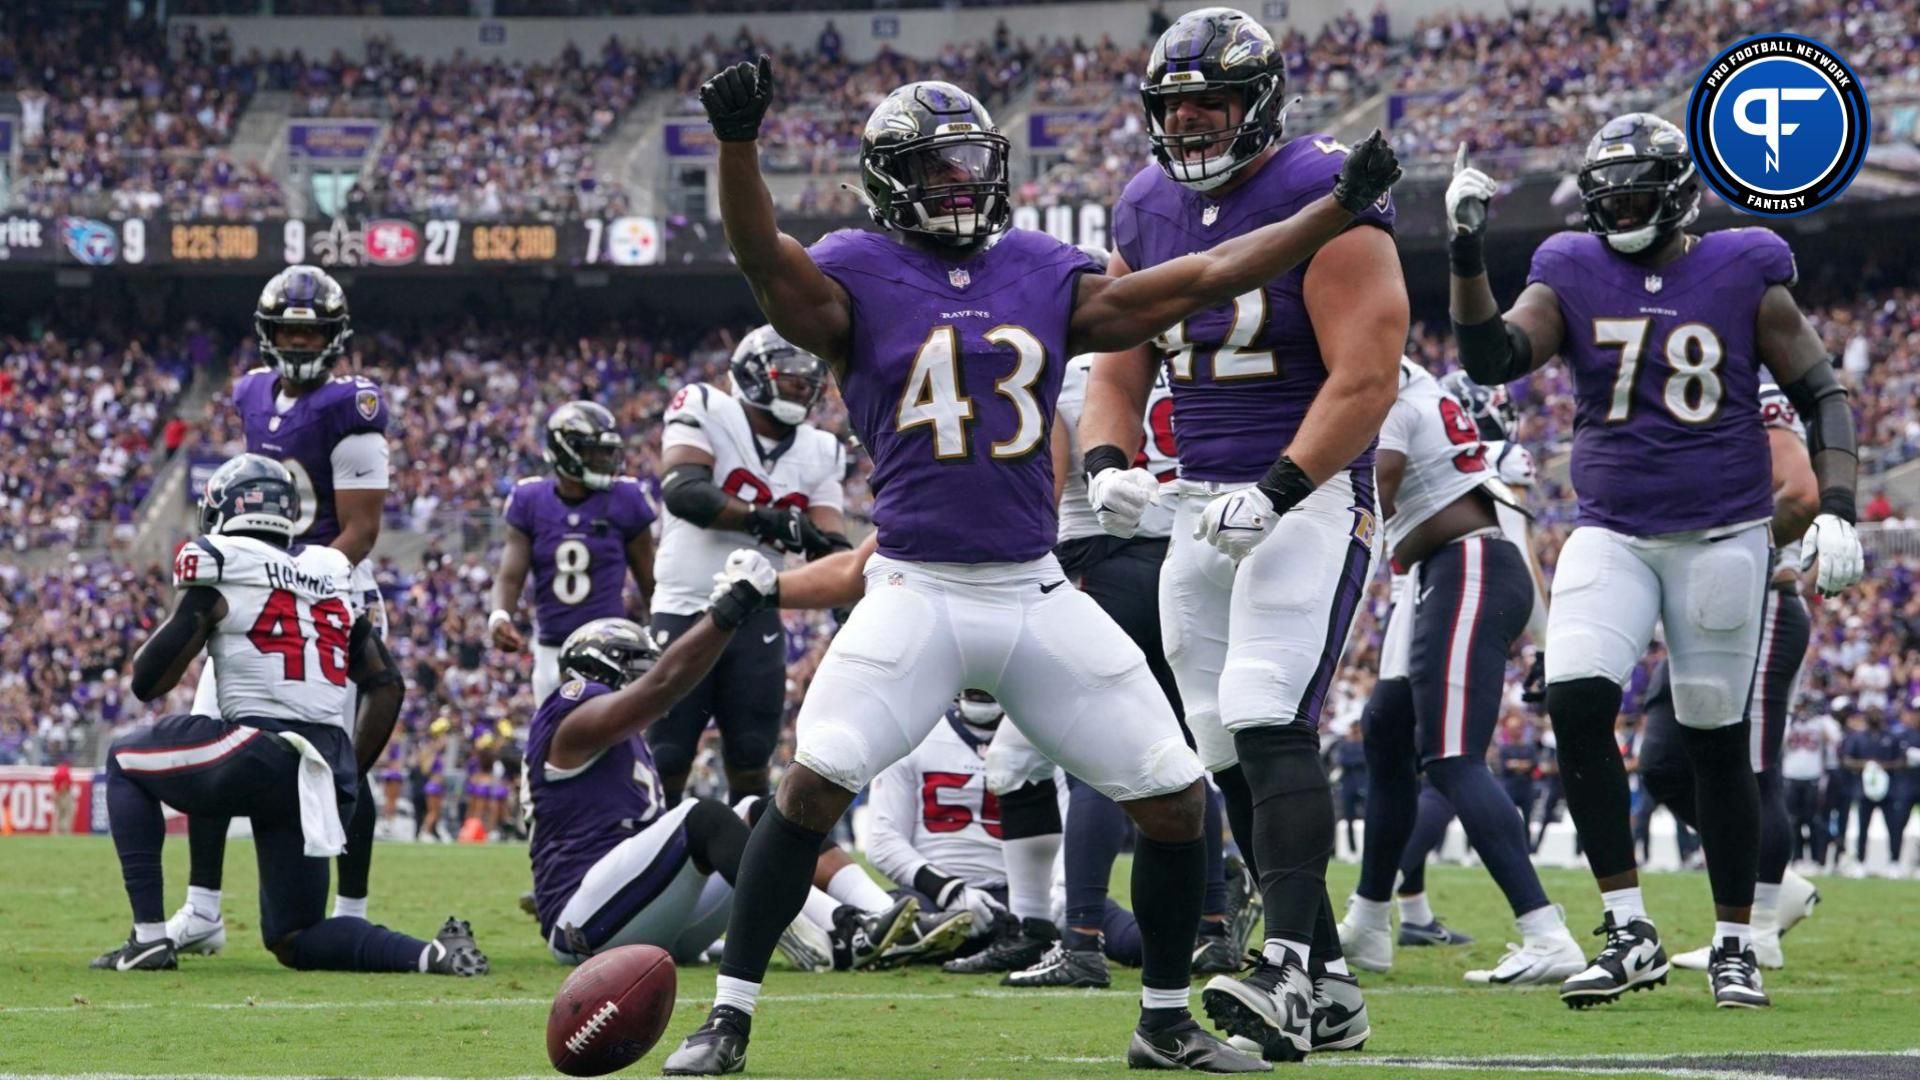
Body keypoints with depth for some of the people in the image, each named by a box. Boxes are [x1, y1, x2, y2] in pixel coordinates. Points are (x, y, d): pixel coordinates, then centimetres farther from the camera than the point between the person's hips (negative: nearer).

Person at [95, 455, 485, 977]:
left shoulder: (220, 571, 2)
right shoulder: (333, 575, 21)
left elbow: (148, 682, 1)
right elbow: (387, 685, 20)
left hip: (263, 756, -6)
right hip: (330, 772, 6)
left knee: (125, 760, 21)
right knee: (293, 939, 18)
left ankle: (149, 938, 9)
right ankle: (429, 955, -8)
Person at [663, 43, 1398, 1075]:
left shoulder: (1042, 277, 10)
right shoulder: (858, 278, -1)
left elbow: (1200, 280, 11)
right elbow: (763, 256, -21)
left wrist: (1339, 207, 9)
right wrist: (737, 139, -39)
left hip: (1037, 594, 4)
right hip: (916, 593, -4)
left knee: (1174, 796, 2)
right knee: (813, 782, -20)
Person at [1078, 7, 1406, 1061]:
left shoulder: (1324, 200, -12)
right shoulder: (1148, 210, 10)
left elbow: (1365, 379, -17)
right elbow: (1117, 373, 14)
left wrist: (1276, 494, -25)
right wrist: (1108, 463, -7)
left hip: (1308, 498, -8)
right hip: (1200, 511, 8)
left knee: (1269, 725, -22)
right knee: (1230, 757, 6)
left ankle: (1288, 973, -29)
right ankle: (1329, 990, 12)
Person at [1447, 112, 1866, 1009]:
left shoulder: (1745, 277, -2)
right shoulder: (1573, 276, 3)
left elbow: (1821, 395, 2)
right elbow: (1491, 359, -11)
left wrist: (1835, 507, -10)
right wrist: (1467, 248, -21)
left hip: (1722, 536, -1)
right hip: (1611, 534, 1)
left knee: (1717, 738, 4)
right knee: (1576, 702, -19)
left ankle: (1734, 944, 19)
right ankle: (1628, 931, -13)